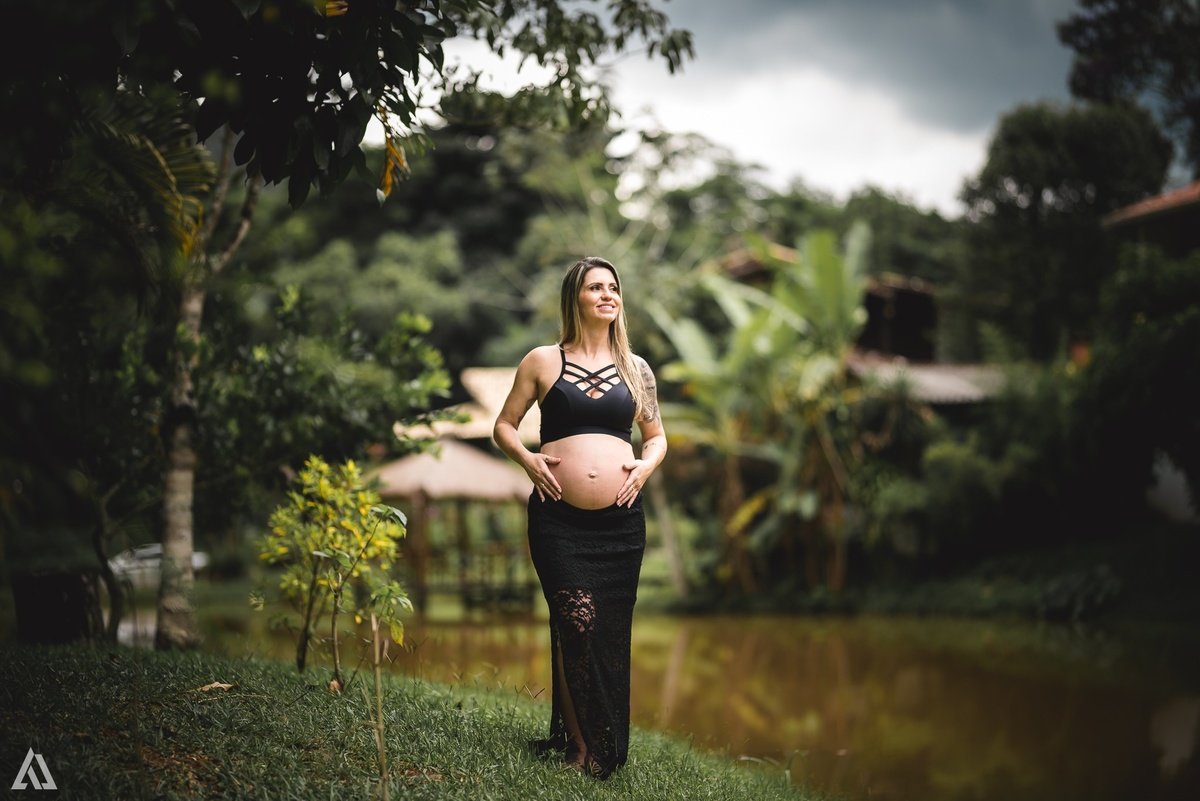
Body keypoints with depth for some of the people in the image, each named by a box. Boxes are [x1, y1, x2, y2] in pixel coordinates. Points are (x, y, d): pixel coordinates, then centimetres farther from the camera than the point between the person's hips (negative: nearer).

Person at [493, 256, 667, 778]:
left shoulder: (636, 369, 13)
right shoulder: (542, 361, 6)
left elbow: (656, 436, 21)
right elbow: (504, 425, 11)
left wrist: (648, 464, 1)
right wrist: (526, 458, -7)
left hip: (620, 520, 3)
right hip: (559, 520, -2)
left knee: (610, 635, 4)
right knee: (577, 623, -13)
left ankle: (607, 750, 15)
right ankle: (580, 747, -3)